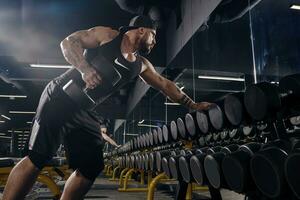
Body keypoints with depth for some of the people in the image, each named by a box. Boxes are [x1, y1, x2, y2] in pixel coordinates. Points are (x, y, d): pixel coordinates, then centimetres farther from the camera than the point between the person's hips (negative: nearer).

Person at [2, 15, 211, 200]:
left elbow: (165, 84, 21)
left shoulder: (141, 65, 14)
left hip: (87, 113, 6)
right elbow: (68, 42, -6)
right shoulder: (108, 35, -1)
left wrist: (193, 105, 20)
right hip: (61, 98, -6)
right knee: (38, 158, -12)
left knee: (91, 168, 0)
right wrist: (85, 69, -23)